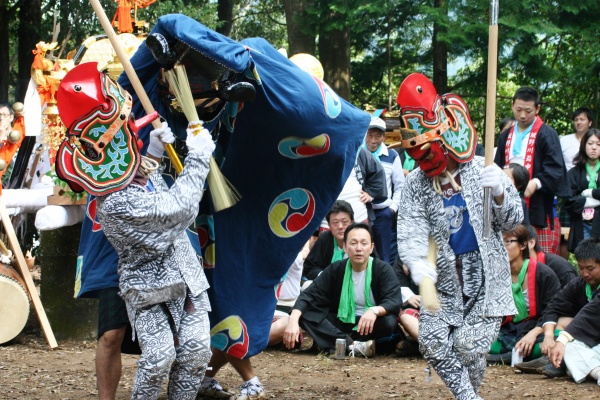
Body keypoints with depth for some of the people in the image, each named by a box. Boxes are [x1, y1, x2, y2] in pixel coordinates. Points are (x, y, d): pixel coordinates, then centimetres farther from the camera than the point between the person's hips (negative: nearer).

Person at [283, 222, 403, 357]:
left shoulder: (383, 270, -10)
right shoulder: (335, 270, -1)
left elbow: (394, 302, -23)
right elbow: (309, 295, -9)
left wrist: (375, 311, -46)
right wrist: (293, 320, -28)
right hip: (341, 324, 3)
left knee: (389, 322, -35)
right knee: (305, 314, -20)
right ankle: (354, 345, -33)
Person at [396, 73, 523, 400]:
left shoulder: (482, 171, -6)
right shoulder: (416, 183, -1)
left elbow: (513, 220, -3)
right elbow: (411, 229, -12)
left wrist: (499, 195, -25)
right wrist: (415, 261, -33)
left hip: (485, 271, -3)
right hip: (444, 275, 3)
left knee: (470, 344, -10)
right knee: (432, 342, -3)